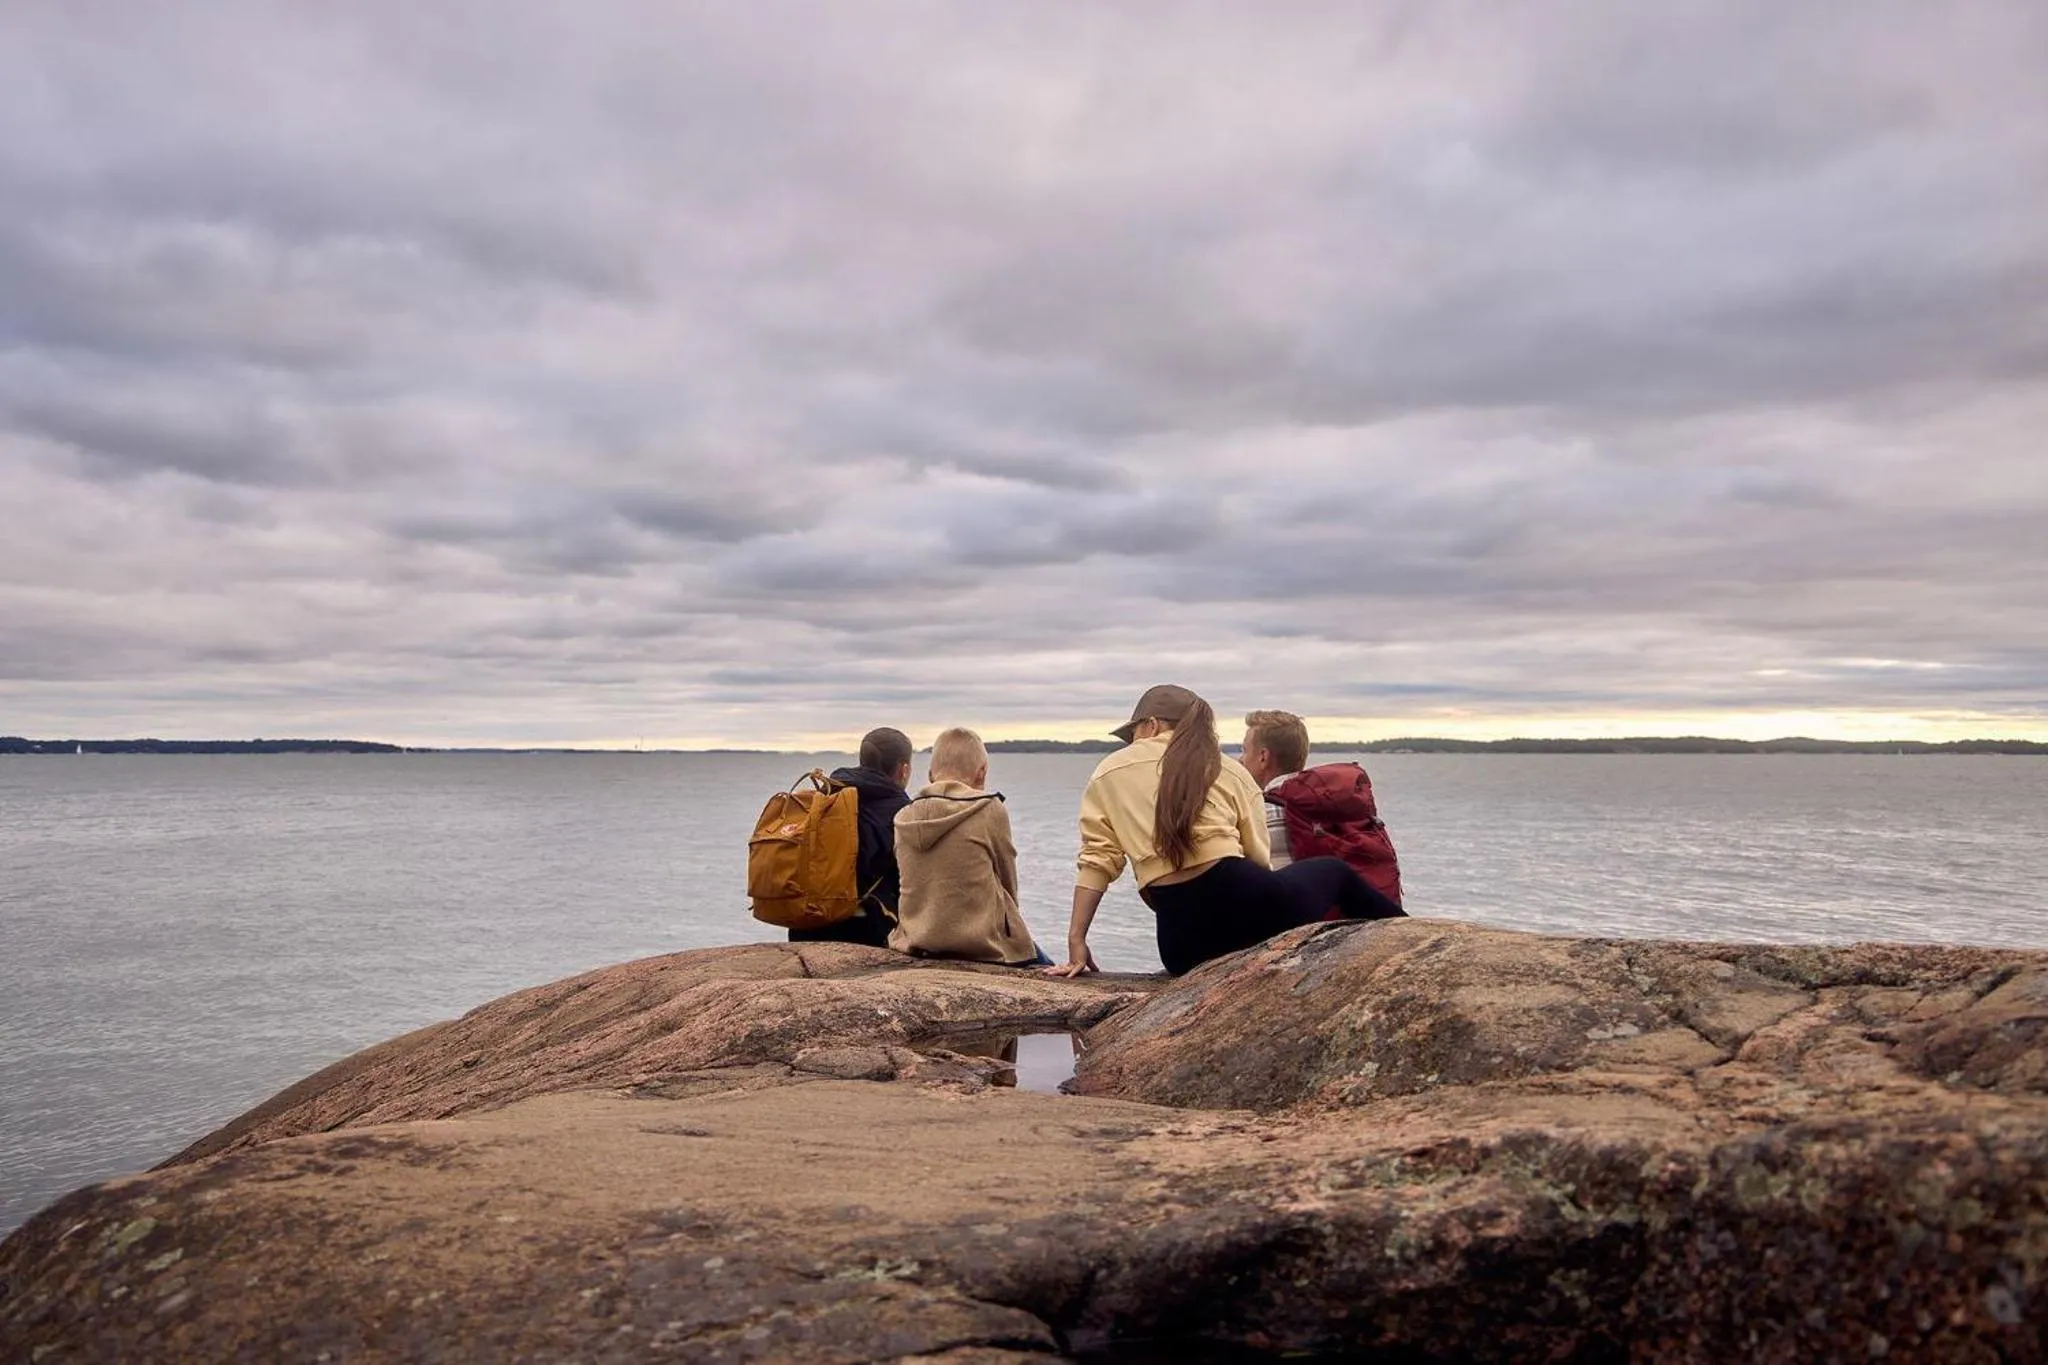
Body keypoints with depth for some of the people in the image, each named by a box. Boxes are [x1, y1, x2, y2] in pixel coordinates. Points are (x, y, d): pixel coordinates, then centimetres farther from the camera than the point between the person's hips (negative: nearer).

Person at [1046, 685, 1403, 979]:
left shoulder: (1108, 775, 12)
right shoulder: (1228, 770, 12)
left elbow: (1096, 861, 5)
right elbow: (1258, 858, 11)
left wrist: (1076, 942, 7)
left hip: (1182, 945, 0)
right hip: (1242, 901, 0)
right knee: (1335, 873, 27)